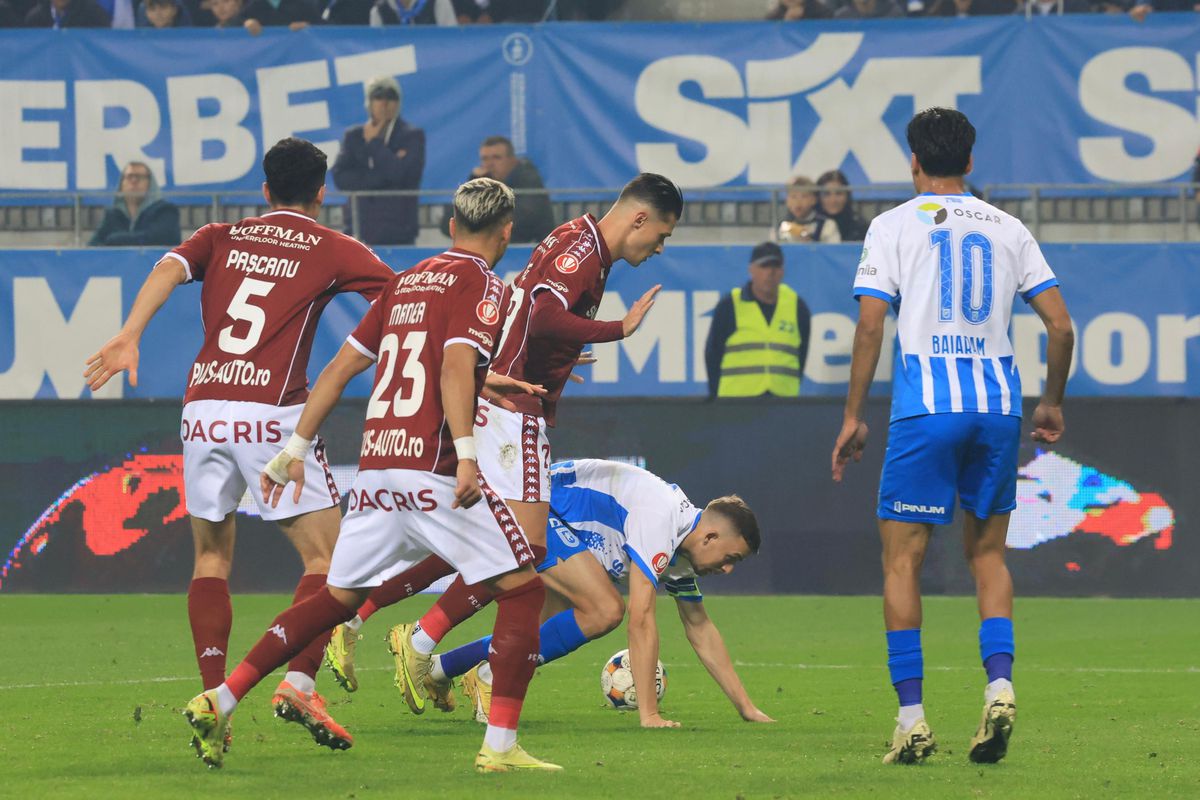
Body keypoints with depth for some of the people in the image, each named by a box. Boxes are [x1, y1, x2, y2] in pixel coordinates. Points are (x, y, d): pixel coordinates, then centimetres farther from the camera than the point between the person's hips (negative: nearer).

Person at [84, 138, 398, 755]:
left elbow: (169, 269, -3)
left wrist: (128, 337, -15)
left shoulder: (221, 237, 17)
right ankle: (299, 682, -18)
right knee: (326, 554, 1)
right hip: (272, 414, -4)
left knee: (211, 557, 14)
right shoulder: (333, 250, 9)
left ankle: (212, 699, 3)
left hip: (203, 409, 4)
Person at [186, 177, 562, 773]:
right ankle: (500, 746, -6)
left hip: (375, 470, 7)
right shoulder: (480, 284, -2)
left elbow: (341, 366, 20)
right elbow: (457, 365, -18)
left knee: (338, 599, 17)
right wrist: (466, 454, -28)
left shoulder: (407, 282, 19)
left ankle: (220, 701, 11)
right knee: (522, 588, 1)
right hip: (433, 467, -7)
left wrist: (295, 449, 25)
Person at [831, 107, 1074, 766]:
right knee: (987, 553, 15)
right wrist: (1053, 403, 20)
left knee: (902, 559, 3)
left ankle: (912, 717, -4)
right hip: (998, 404, 3)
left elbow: (869, 326, -5)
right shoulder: (1007, 229, 12)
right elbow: (1060, 325, 7)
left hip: (925, 408, -3)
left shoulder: (894, 226, 3)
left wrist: (852, 417, 0)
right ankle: (999, 683, -7)